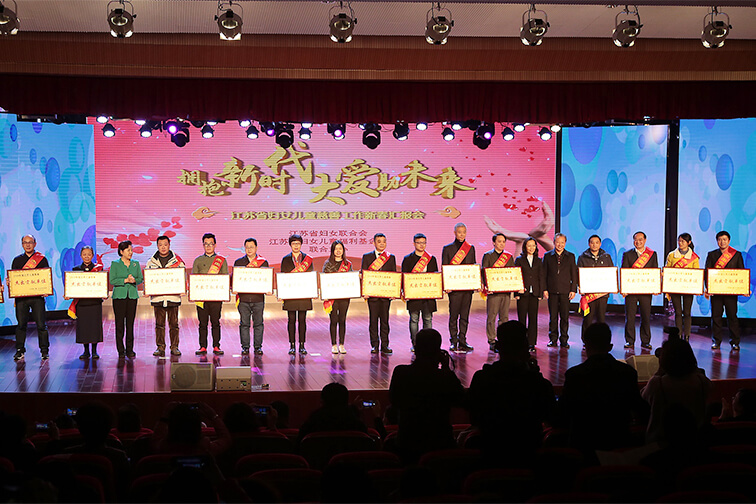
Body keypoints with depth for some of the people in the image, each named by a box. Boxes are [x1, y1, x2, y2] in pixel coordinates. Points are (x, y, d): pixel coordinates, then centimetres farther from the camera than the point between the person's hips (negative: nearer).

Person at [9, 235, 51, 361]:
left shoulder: (42, 259, 6)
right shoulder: (17, 260, 14)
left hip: (37, 296, -2)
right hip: (21, 296, 2)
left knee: (41, 324, -2)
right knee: (21, 324, 4)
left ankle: (44, 350, 7)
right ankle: (20, 351, 13)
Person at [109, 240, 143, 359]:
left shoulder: (136, 264, 12)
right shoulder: (115, 264, 2)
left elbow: (140, 279, 9)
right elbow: (112, 280, -6)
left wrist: (134, 280, -11)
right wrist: (125, 280, -15)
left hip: (132, 295, 3)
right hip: (119, 295, -3)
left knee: (130, 322, 2)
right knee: (119, 323, -1)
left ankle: (130, 350, 8)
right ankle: (121, 351, 6)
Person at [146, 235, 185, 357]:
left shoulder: (177, 260, 6)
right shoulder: (151, 261, 10)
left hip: (173, 296, -1)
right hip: (157, 297, 1)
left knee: (174, 323, 3)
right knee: (159, 324, 4)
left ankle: (174, 347, 10)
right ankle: (160, 347, 11)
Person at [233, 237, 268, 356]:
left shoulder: (263, 262, 8)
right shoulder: (238, 262, 10)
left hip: (258, 298, 0)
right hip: (243, 298, 1)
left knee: (258, 323, 2)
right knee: (244, 323, 2)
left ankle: (258, 346, 10)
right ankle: (245, 347, 10)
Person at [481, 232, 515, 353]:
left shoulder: (509, 256, 14)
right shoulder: (487, 256, 3)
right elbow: (484, 272, -3)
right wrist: (487, 286, -18)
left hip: (506, 290, 4)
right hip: (493, 291, -4)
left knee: (504, 317, 6)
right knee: (491, 317, -2)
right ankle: (492, 341, 3)